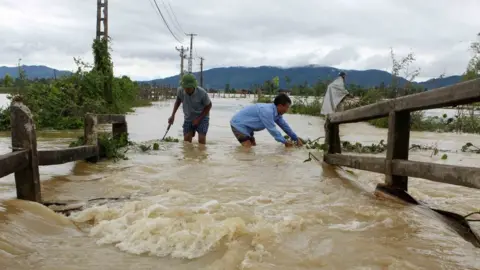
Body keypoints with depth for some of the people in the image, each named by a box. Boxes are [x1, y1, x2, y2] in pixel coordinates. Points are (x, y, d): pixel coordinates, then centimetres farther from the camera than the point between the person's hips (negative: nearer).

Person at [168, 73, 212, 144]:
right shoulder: (180, 90, -19)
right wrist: (173, 115, -4)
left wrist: (198, 119, -14)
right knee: (186, 141, -5)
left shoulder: (202, 93, -28)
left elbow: (208, 105, -10)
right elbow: (178, 100, 4)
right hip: (188, 118, 3)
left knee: (201, 139, -18)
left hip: (202, 117, -3)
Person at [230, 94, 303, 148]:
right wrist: (285, 142, -15)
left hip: (245, 126, 10)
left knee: (253, 147, 14)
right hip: (238, 124, -10)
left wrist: (296, 139, 14)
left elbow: (284, 126, 11)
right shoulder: (267, 111, -29)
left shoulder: (277, 113, 0)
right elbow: (272, 129, -25)